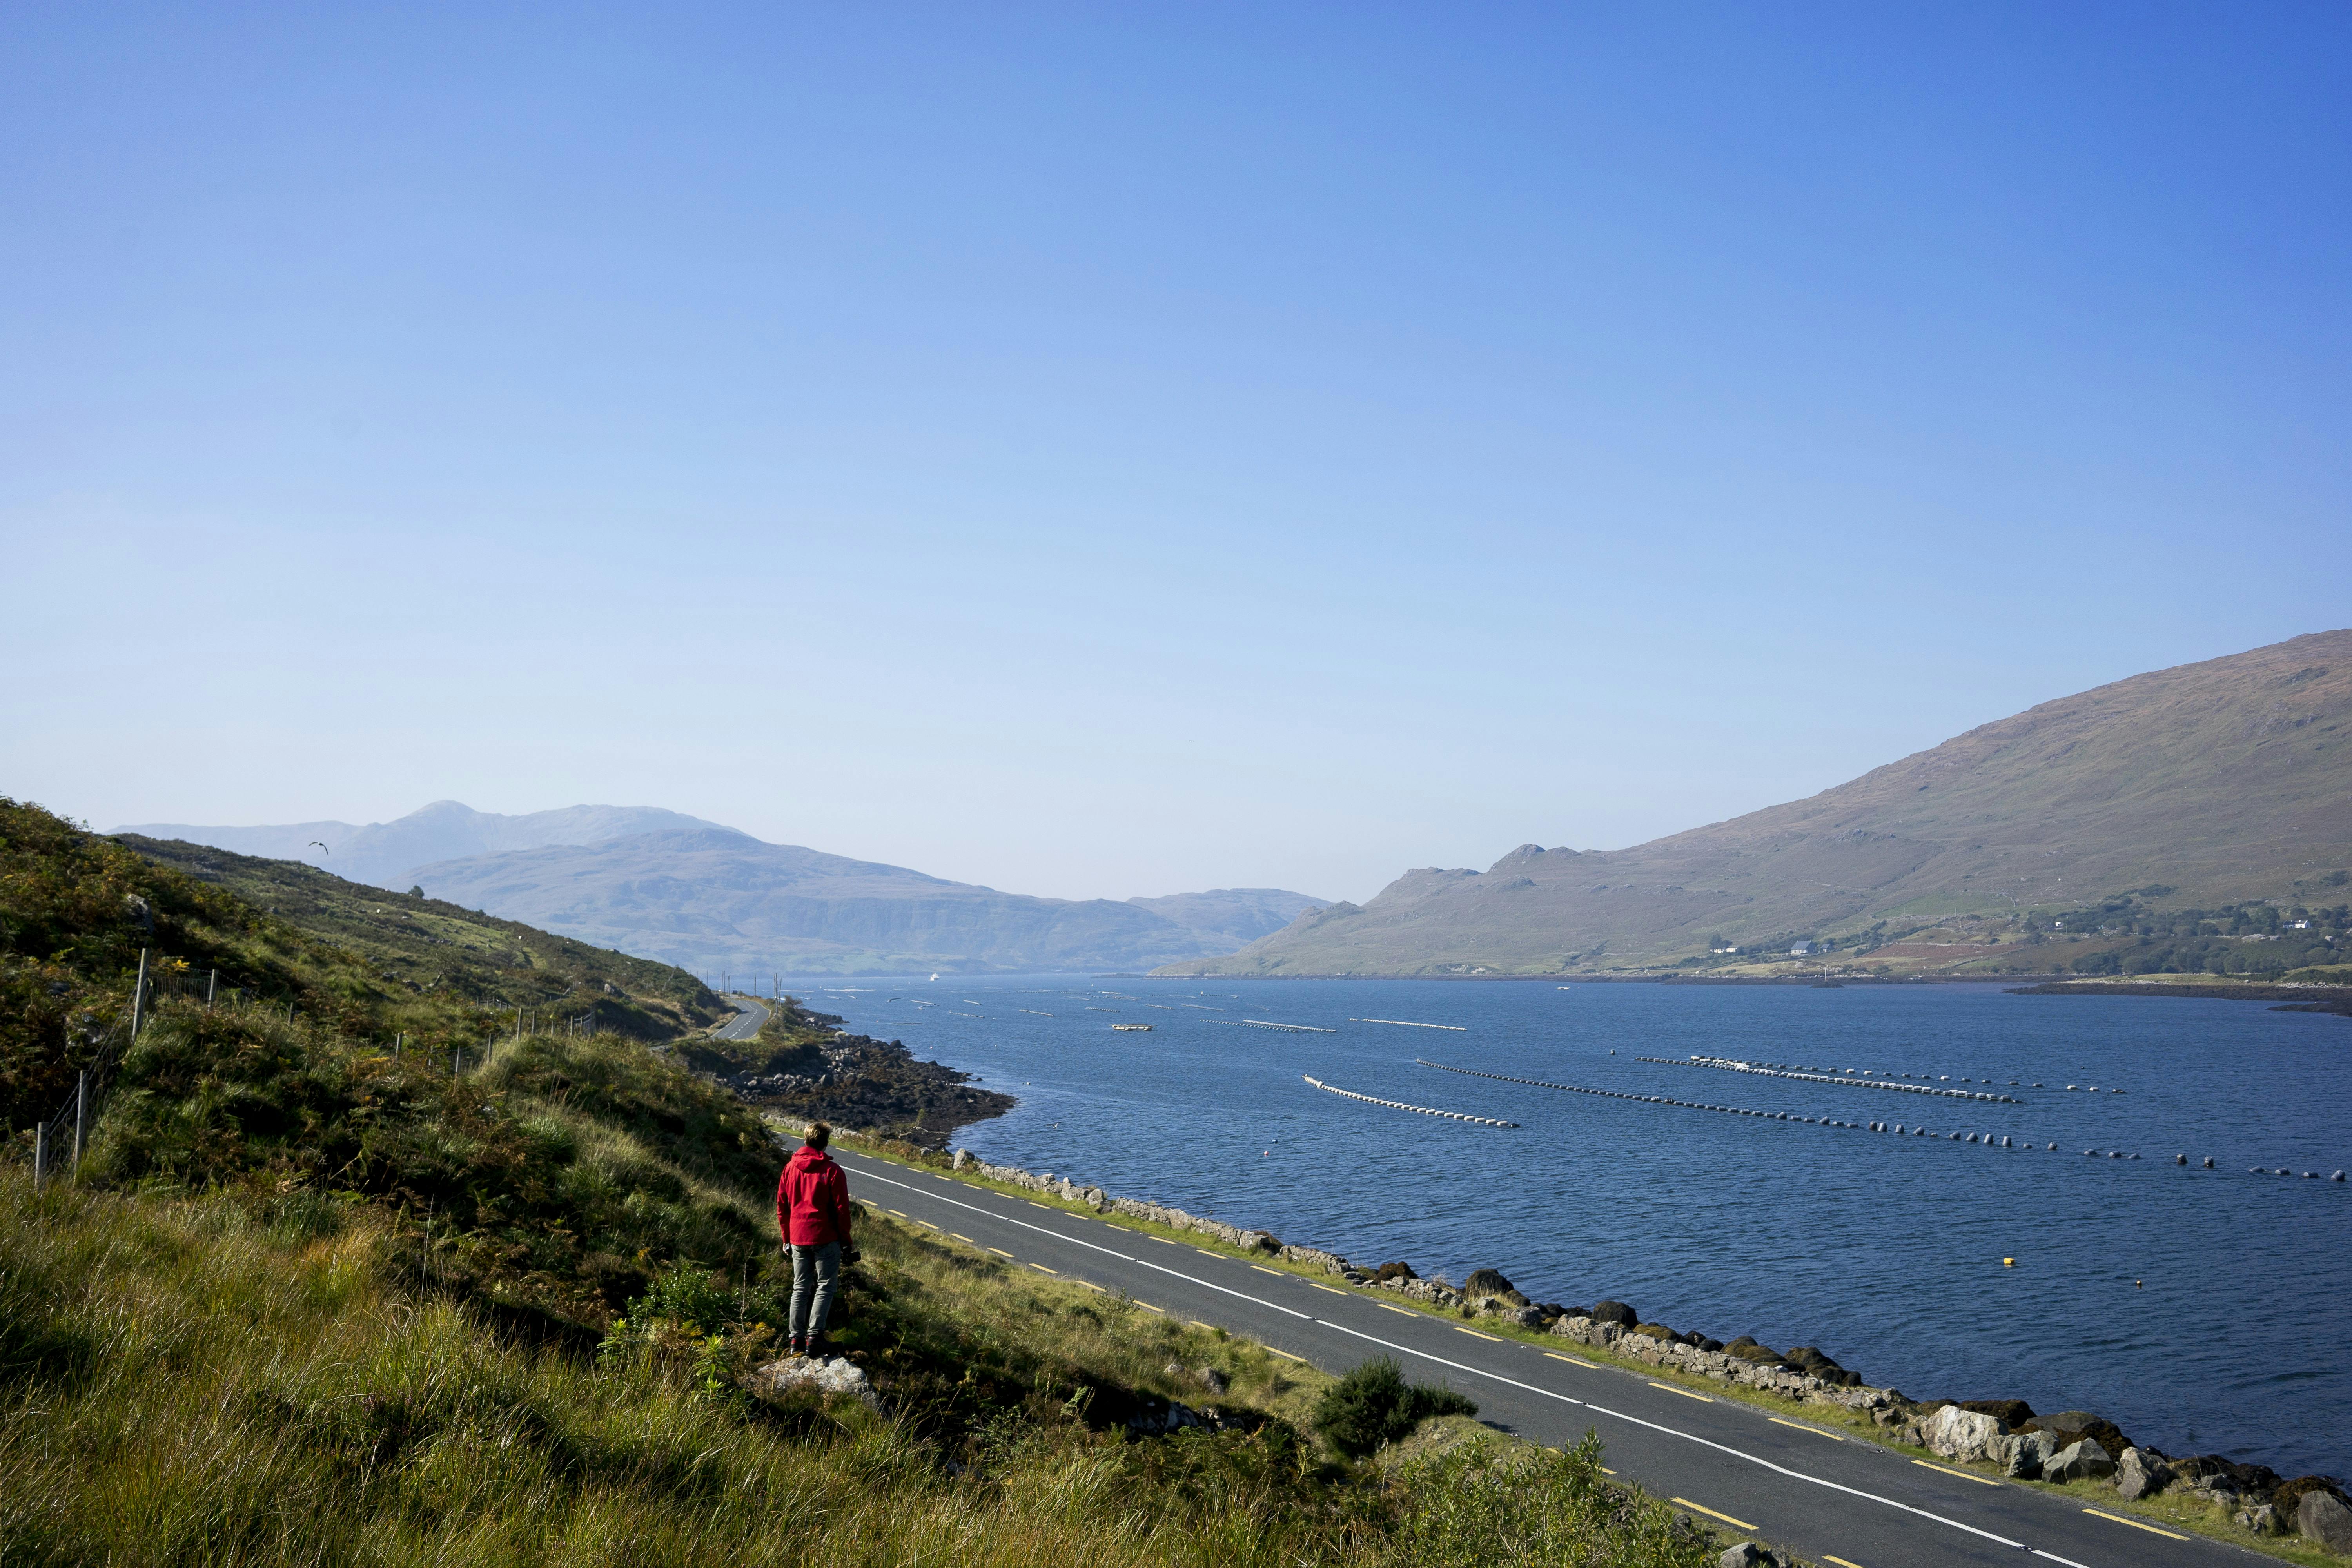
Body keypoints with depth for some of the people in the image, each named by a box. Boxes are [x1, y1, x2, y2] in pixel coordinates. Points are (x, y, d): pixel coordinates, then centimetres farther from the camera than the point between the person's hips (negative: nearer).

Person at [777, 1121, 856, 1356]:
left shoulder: (790, 1168, 5)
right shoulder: (832, 1171, -9)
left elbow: (782, 1207, 10)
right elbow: (842, 1210, -8)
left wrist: (787, 1239, 19)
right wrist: (846, 1241, 2)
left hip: (797, 1239, 5)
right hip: (825, 1238, -5)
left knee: (801, 1288, 13)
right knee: (826, 1286, 2)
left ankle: (796, 1339, 10)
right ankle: (814, 1337, -7)